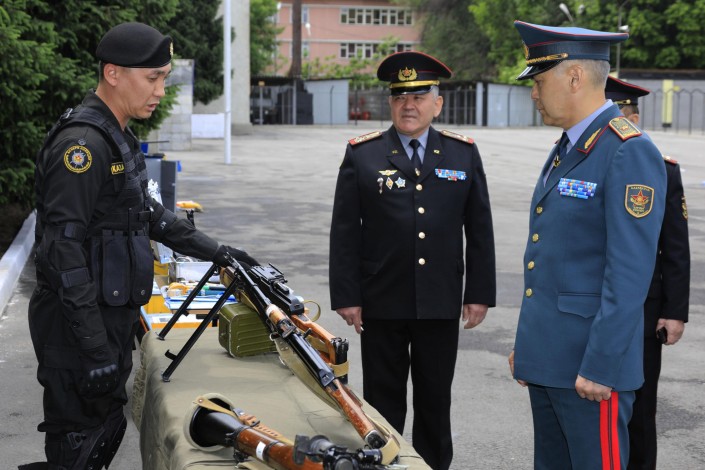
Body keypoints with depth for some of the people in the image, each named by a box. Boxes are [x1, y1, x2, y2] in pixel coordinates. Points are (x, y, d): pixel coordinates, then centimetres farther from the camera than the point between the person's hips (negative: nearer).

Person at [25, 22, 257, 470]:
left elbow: (146, 212, 25)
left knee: (108, 430, 17)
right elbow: (63, 248, -23)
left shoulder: (119, 139, 13)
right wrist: (96, 347, -23)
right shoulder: (82, 143, -19)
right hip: (80, 327, -10)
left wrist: (215, 250, 21)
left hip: (112, 316, 10)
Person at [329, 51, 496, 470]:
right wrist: (346, 296, -6)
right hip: (382, 304, -1)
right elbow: (345, 232, -2)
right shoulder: (362, 154, 0)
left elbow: (480, 229, 6)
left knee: (435, 402, 12)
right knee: (383, 403, 9)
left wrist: (480, 293, 2)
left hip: (441, 305, 1)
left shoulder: (464, 153, 5)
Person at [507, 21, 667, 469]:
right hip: (547, 355, 9)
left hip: (591, 363, -9)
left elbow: (630, 273, -20)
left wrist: (600, 366, -21)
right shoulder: (567, 148, 14)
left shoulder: (631, 153, -15)